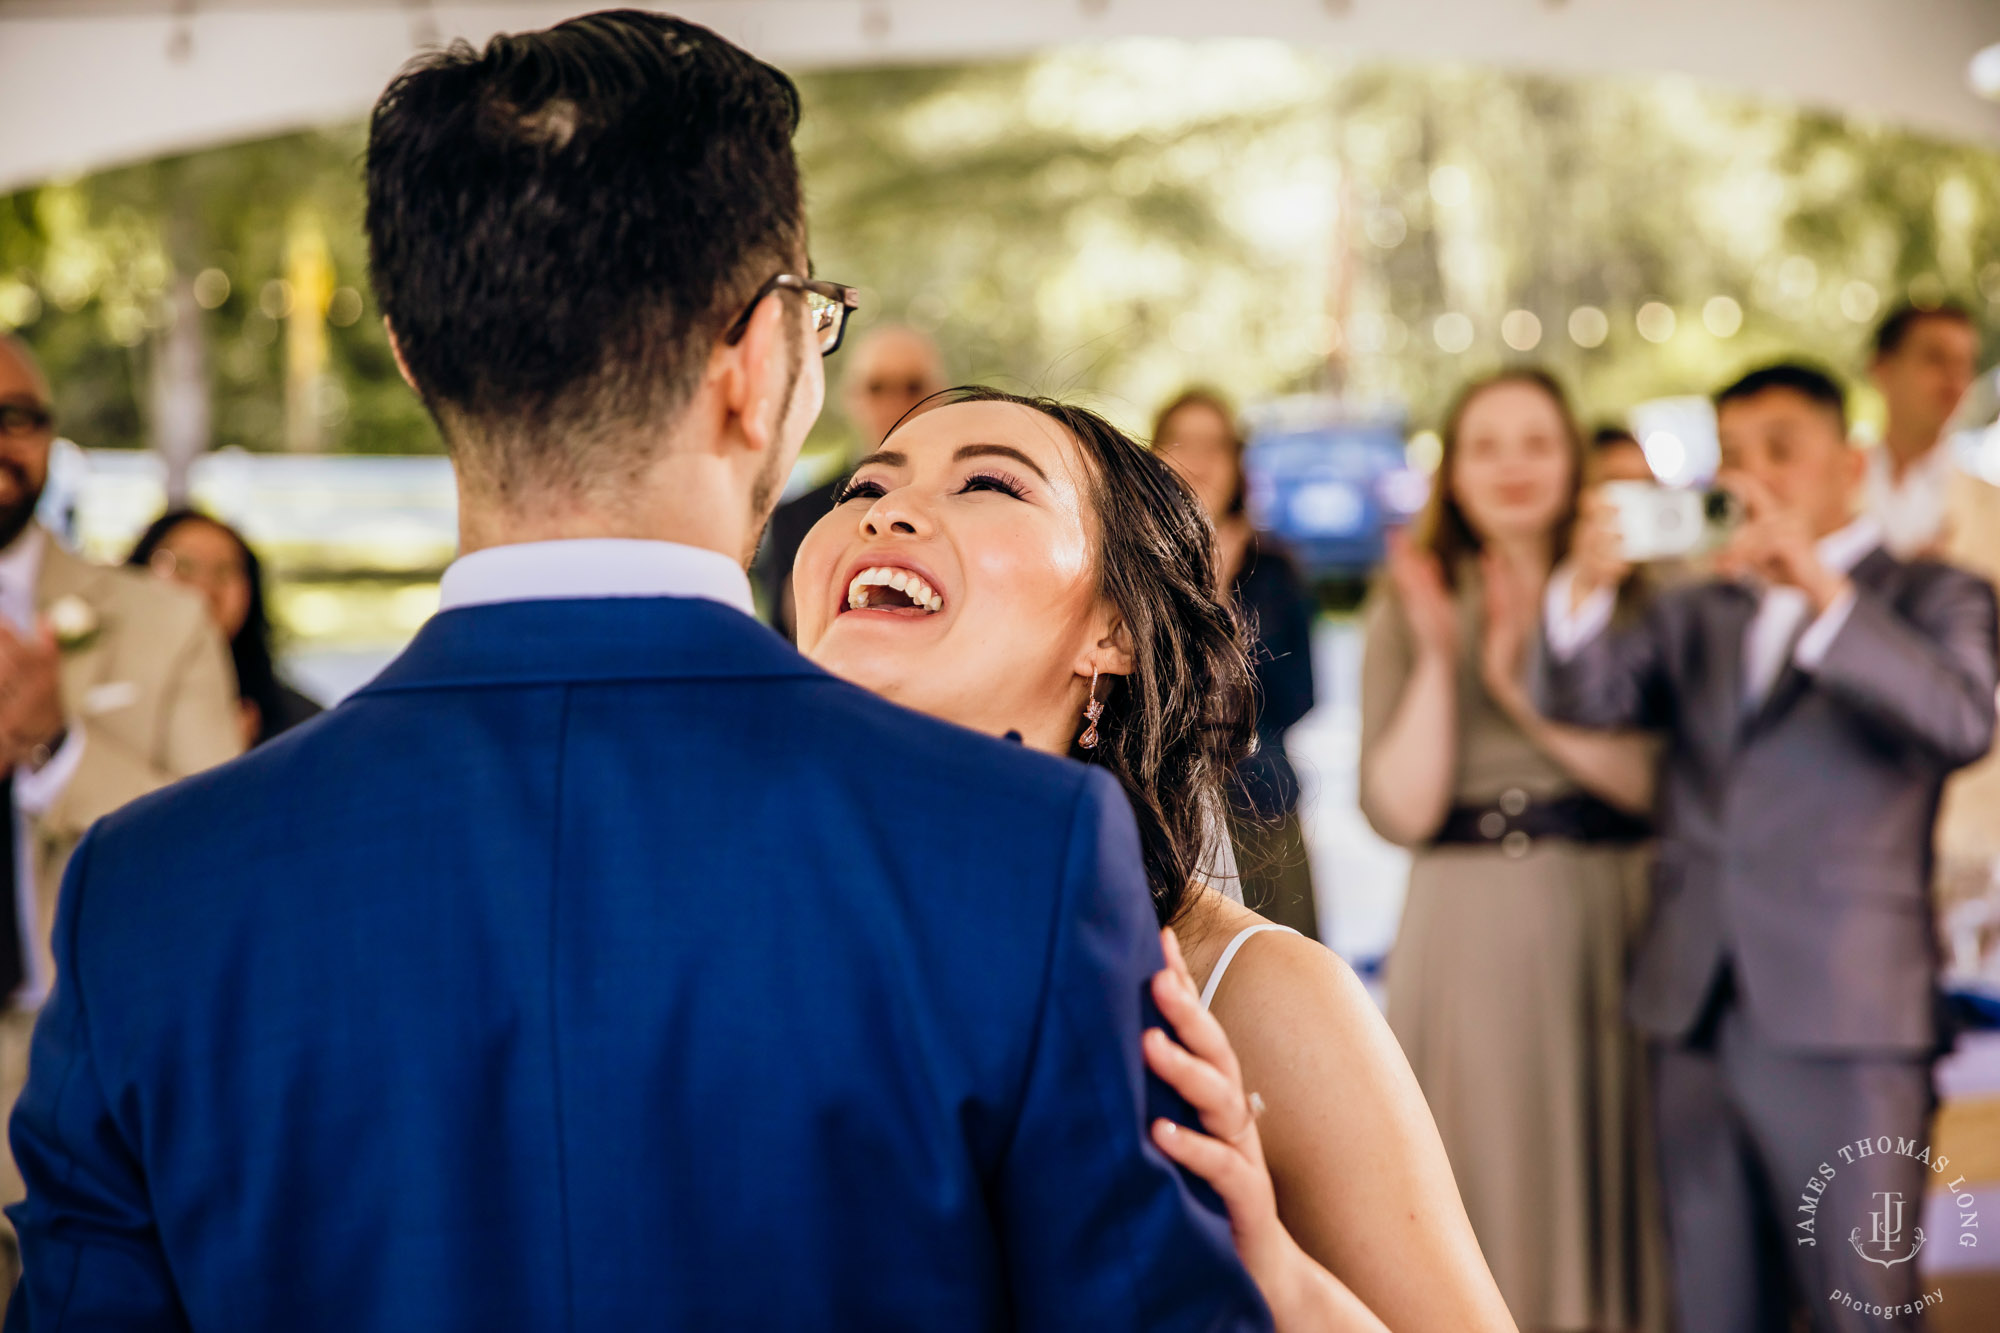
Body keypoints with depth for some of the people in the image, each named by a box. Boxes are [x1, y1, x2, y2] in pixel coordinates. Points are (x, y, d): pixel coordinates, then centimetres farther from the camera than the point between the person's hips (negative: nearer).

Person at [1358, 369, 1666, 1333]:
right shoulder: (1408, 606, 4)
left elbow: (1657, 780, -7)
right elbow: (1399, 811, -6)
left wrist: (1524, 692, -15)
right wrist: (1439, 658, -14)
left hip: (1608, 922, 1)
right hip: (1468, 931, -1)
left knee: (1609, 1171, 6)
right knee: (1484, 1179, 4)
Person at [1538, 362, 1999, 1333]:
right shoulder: (1695, 614, 18)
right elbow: (1585, 695, 1)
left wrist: (1819, 587, -26)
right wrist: (1588, 584, -19)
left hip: (1845, 1022, -4)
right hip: (1696, 1017, 5)